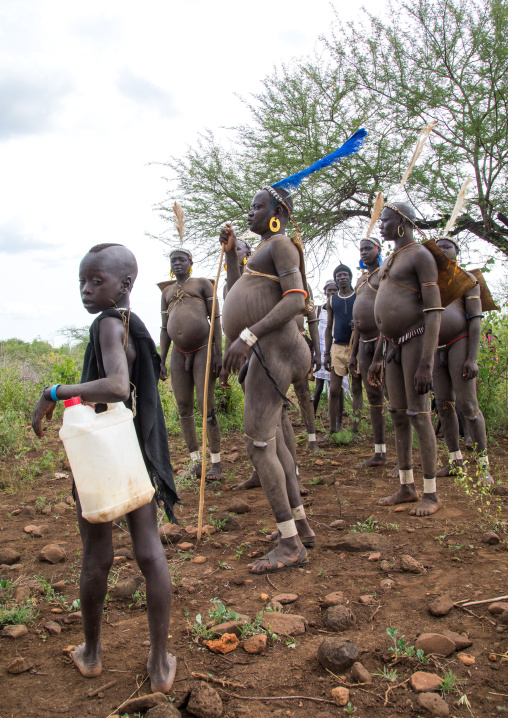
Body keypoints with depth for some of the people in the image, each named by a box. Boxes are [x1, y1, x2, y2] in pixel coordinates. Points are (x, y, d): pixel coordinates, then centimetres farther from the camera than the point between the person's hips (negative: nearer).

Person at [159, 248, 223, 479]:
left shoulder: (203, 284, 2)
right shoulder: (167, 292, 16)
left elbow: (215, 319, -3)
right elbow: (165, 328, 15)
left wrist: (218, 353, -12)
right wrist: (161, 361, 8)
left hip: (203, 350, -5)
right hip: (179, 354, 5)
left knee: (207, 408, -9)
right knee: (184, 409, 3)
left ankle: (216, 463, 0)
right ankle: (196, 459, 15)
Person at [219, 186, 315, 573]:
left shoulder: (281, 244, -6)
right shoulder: (264, 252, 25)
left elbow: (296, 298, -20)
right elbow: (236, 296, 27)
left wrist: (247, 336, -27)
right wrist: (231, 252, 18)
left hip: (273, 351, -11)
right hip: (266, 351, 11)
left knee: (258, 444, -12)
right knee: (273, 439, 15)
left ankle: (291, 545, -6)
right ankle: (301, 524, 26)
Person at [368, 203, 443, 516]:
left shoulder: (422, 256, -11)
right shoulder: (390, 262, 19)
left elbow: (434, 311, -18)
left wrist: (426, 364, -25)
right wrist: (377, 358, 21)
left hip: (418, 341, -9)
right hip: (396, 347, 9)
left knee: (418, 416, -9)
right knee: (398, 415, 8)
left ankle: (431, 493, 2)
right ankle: (407, 487, 18)